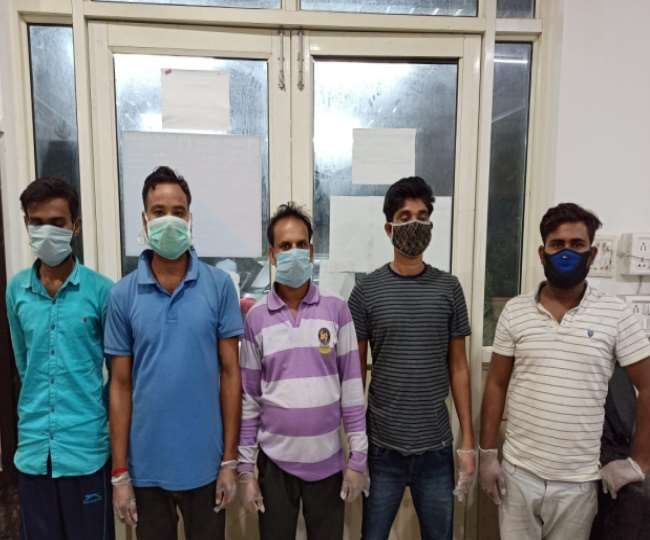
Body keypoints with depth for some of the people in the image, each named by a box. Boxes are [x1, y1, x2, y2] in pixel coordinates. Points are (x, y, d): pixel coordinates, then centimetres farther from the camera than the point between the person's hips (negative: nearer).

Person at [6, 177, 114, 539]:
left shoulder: (102, 290, -10)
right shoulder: (16, 290, 2)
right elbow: (23, 362, 14)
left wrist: (95, 414, 3)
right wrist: (37, 409, 14)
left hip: (87, 448, -3)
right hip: (33, 448, 3)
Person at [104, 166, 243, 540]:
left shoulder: (220, 285, -8)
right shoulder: (123, 294, -4)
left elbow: (230, 374, -5)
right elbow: (121, 386, 0)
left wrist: (230, 460, -5)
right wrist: (119, 472, 0)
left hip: (205, 463, -1)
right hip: (146, 466, 1)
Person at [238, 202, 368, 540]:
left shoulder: (336, 310, -6)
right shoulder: (256, 318, -4)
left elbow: (351, 389, -3)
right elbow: (249, 399, 0)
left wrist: (358, 457, -3)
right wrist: (245, 469, 1)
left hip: (327, 459, 0)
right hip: (275, 460, 1)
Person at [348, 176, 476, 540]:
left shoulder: (449, 289, -1)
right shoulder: (366, 292, -5)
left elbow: (458, 368, 3)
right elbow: (355, 372, 0)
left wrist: (468, 441, 2)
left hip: (437, 446, 1)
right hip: (382, 446, -1)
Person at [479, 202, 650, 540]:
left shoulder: (616, 315, -7)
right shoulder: (514, 312, -3)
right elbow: (496, 385, 1)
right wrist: (487, 454, -1)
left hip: (577, 480, -1)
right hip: (518, 472, 1)